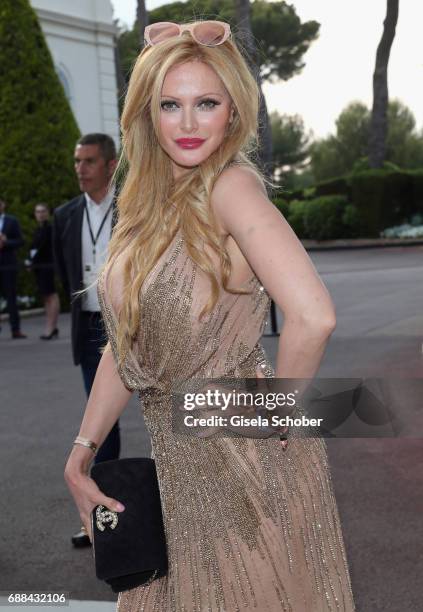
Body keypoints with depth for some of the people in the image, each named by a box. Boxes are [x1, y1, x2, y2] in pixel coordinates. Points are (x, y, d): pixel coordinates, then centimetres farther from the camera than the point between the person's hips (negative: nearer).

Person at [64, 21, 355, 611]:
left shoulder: (231, 185, -18)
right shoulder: (150, 202, 6)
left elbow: (313, 317, -31)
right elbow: (125, 344, 9)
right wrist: (82, 449, 6)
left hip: (246, 456, -7)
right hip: (177, 454, 7)